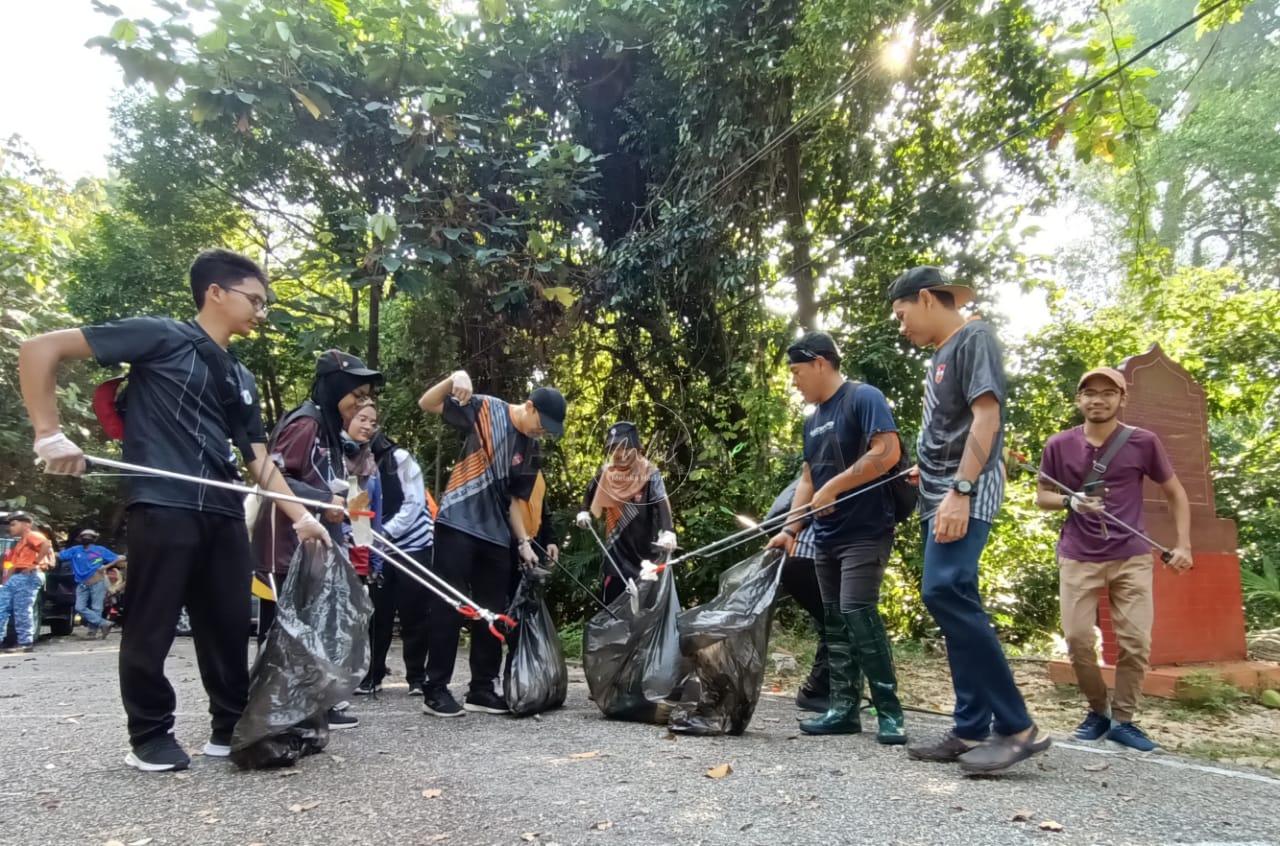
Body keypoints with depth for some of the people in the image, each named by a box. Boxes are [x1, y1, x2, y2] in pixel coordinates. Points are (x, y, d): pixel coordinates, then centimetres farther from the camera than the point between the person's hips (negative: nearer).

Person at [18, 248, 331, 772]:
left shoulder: (241, 379, 20)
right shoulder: (160, 336, -1)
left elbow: (258, 460, 20)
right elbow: (40, 350, -4)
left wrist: (300, 516, 12)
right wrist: (49, 434, -11)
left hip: (223, 513, 7)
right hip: (162, 506, -6)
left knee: (229, 626, 9)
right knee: (152, 627, 2)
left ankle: (232, 726, 22)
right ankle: (150, 736, 18)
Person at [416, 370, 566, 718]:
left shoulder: (530, 449, 11)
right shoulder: (485, 409, -5)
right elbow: (427, 404, -8)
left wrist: (524, 541, 8)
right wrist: (455, 378, -25)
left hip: (495, 535, 7)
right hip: (457, 524, -6)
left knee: (493, 611, 8)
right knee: (448, 606, -3)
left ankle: (482, 688, 18)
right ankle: (435, 690, 5)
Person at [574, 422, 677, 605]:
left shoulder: (649, 474, -15)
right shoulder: (606, 472, 0)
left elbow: (662, 503, -28)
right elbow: (591, 492, 20)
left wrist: (668, 531, -44)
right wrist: (584, 511, 3)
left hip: (642, 550, -4)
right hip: (616, 550, 4)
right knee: (611, 600, 8)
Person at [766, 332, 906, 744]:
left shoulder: (863, 398, -8)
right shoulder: (812, 420, 17)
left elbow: (888, 451, -20)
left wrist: (833, 488, -17)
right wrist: (790, 529, 10)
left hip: (865, 532, -9)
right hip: (826, 538, 9)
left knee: (857, 613, -16)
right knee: (835, 623, 8)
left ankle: (889, 711, -7)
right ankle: (844, 708, 14)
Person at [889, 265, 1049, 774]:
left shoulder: (973, 337, -7)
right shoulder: (942, 351, 20)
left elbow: (986, 416, -17)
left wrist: (960, 489, -24)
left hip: (966, 495, -10)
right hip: (940, 495, 10)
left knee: (944, 590, -23)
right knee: (952, 601, 6)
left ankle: (1017, 727, -16)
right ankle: (973, 730, 11)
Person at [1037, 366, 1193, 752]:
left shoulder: (1144, 442, -2)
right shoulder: (1059, 445, -2)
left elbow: (1175, 493, 9)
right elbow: (1042, 497, 8)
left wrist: (1183, 544, 0)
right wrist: (1070, 501, -13)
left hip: (1132, 557, 0)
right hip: (1078, 558, 0)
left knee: (1136, 642, -2)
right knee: (1077, 639, -4)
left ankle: (1123, 719, 16)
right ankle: (1098, 710, 19)